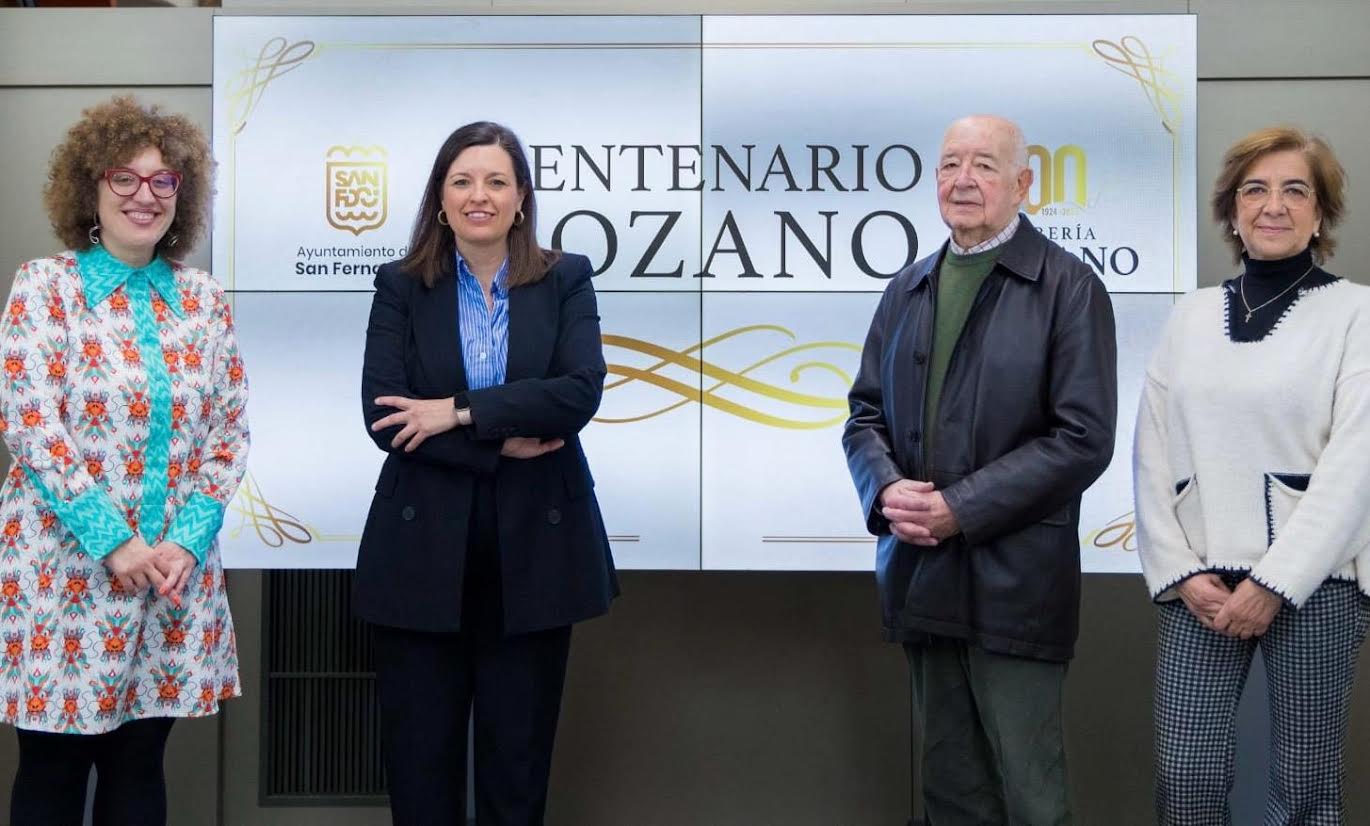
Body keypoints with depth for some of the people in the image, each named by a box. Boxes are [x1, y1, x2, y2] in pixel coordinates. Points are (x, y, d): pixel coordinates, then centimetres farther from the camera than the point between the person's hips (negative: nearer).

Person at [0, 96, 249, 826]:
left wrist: (188, 541, -7)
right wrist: (113, 543, -16)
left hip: (176, 570, 3)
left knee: (139, 765, 11)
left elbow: (229, 433, 6)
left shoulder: (204, 300, 7)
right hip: (67, 568, -3)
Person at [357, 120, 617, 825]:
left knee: (518, 756, 9)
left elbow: (581, 392, -11)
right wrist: (503, 443, -13)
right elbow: (382, 412, -7)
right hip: (424, 550, 0)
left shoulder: (566, 281, 4)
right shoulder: (400, 287, 4)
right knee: (419, 756, 7)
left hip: (533, 548, 0)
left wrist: (460, 411, -16)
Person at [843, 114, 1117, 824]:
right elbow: (866, 413, 14)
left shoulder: (1068, 287, -5)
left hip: (1013, 582, -5)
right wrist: (886, 488, -8)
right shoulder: (908, 289, 13)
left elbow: (1083, 437, -12)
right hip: (918, 575, 5)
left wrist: (960, 509, -16)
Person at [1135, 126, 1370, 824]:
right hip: (1198, 583, 3)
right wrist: (1179, 571, -3)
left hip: (1313, 583, -2)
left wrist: (1275, 583, -14)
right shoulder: (1191, 314, 10)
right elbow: (1153, 453, 8)